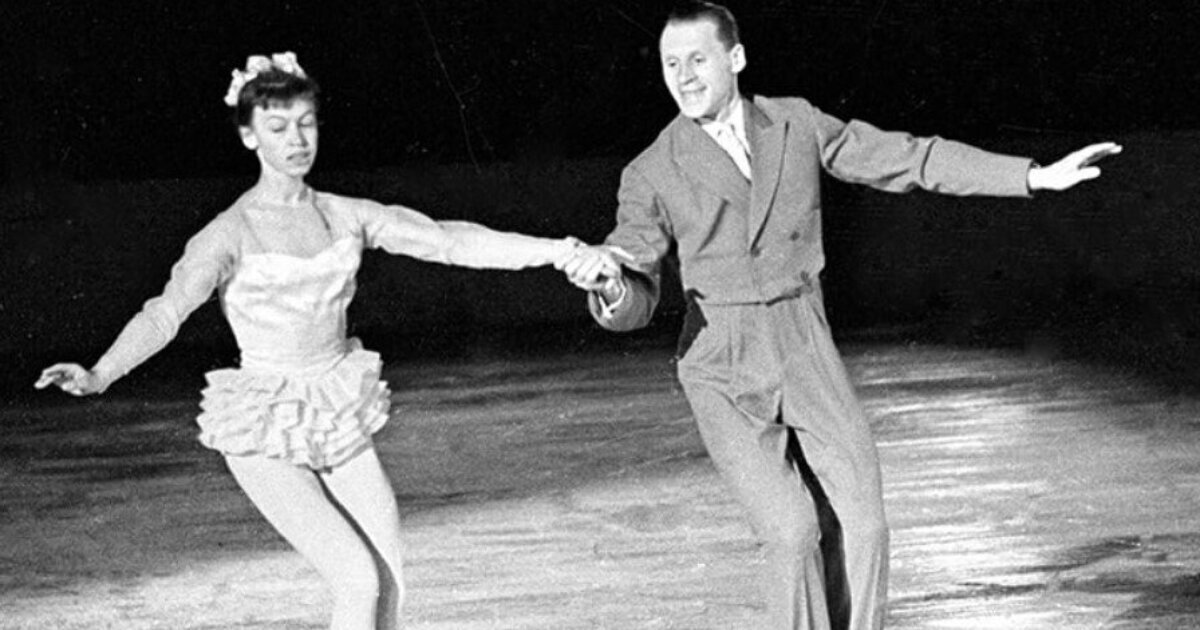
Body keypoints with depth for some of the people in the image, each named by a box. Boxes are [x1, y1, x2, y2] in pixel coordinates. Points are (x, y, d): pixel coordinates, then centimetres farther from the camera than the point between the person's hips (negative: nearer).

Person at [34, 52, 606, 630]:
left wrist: (557, 250, -6)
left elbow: (451, 240, 1)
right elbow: (165, 314, -21)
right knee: (359, 582, -15)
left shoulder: (345, 216, 3)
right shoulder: (231, 235, -11)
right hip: (267, 436, -5)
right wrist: (97, 377, -38)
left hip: (341, 424, 5)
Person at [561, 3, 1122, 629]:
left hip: (808, 364, 3)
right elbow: (632, 306, -6)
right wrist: (606, 278, -31)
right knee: (792, 535, -17)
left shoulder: (796, 124, 4)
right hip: (724, 377, -3)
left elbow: (911, 158, 8)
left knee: (860, 529, -4)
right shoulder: (651, 174, -3)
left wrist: (1038, 176, 5)